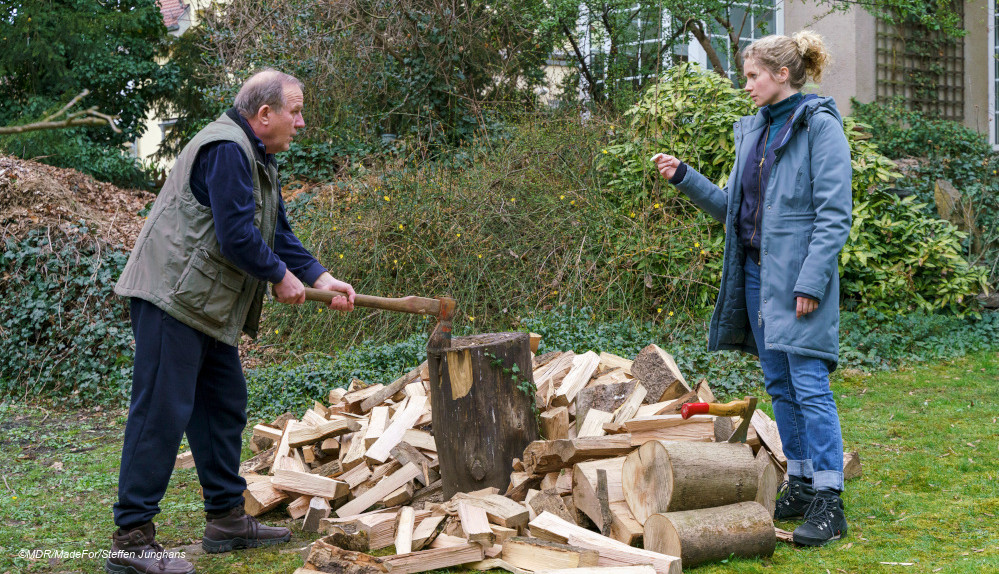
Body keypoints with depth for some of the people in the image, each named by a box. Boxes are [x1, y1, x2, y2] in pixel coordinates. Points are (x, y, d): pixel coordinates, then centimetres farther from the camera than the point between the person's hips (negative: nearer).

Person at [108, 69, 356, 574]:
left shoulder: (256, 159, 19)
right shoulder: (226, 149, -16)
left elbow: (278, 233, 19)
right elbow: (236, 236, -22)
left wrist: (321, 278, 8)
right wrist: (280, 276, -8)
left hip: (208, 307, 11)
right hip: (173, 298, -11)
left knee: (224, 408, 15)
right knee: (162, 413, -11)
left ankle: (228, 519, 25)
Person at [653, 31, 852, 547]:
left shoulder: (819, 126, -9)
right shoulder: (753, 131, 15)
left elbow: (834, 214, -14)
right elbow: (732, 207, 19)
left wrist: (811, 281, -19)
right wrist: (683, 177, 8)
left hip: (798, 276, -8)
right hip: (757, 272, 8)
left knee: (810, 386, -8)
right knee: (779, 386, 11)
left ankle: (829, 503, -4)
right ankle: (800, 485, 21)